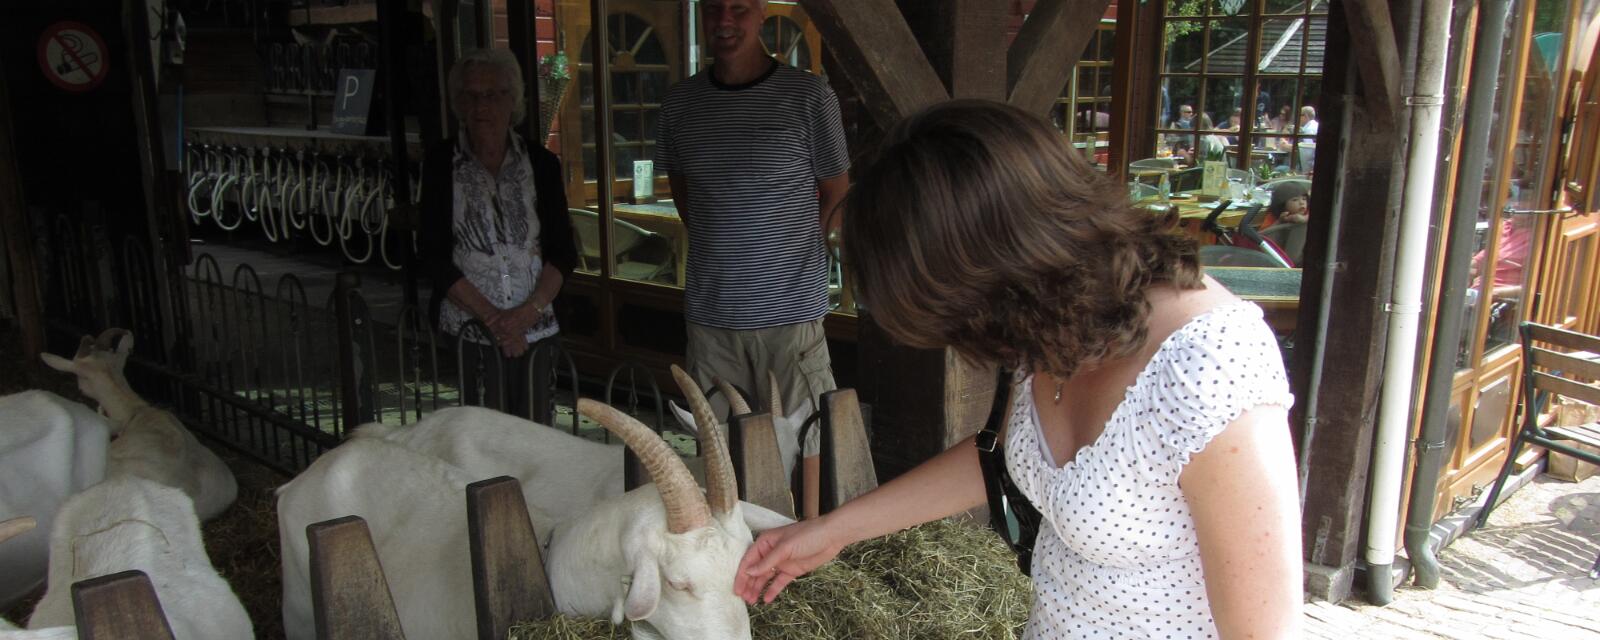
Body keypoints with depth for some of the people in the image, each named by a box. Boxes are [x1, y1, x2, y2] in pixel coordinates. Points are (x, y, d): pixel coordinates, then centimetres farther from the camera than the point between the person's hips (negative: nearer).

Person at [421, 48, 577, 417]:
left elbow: (563, 252, 5)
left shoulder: (540, 163, 6)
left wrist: (529, 311, -10)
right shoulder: (441, 164, 1)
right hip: (467, 330, -1)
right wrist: (491, 317, -10)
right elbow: (436, 258, -2)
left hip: (535, 331, 2)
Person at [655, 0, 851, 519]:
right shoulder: (680, 102, 6)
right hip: (710, 309, 4)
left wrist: (794, 254, 1)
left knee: (802, 437, 4)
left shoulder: (808, 96, -5)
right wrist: (718, 248, 11)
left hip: (790, 306, -3)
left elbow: (837, 194, 5)